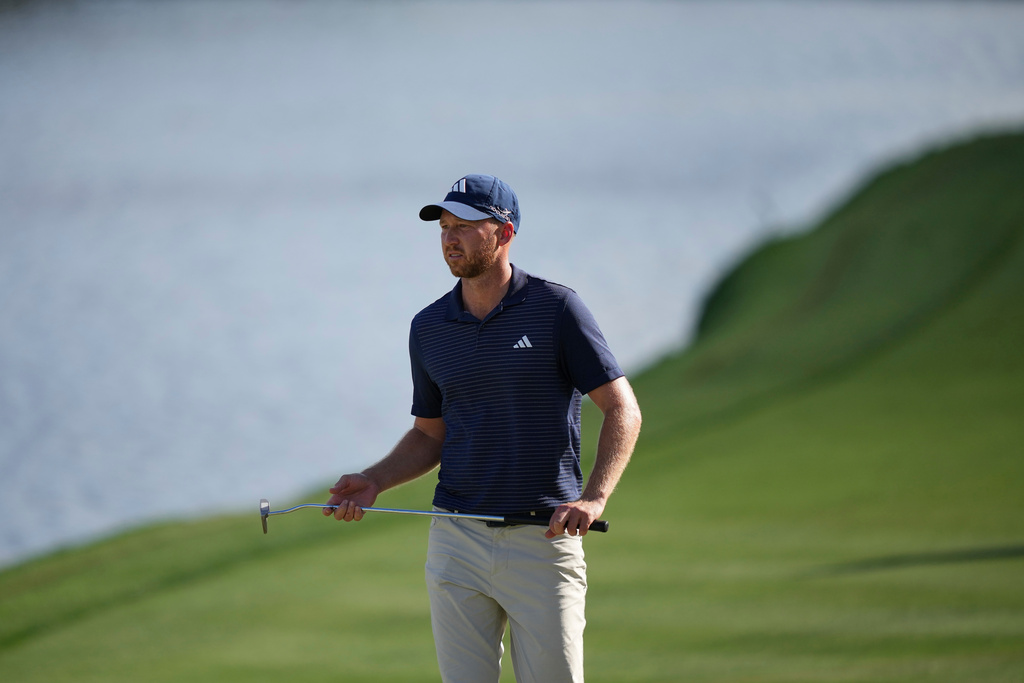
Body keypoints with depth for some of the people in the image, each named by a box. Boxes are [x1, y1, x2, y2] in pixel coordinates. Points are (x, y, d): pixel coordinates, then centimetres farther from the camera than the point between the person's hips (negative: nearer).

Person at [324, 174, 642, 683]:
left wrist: (594, 498, -18)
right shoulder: (429, 327, 9)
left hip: (544, 540, -3)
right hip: (457, 541, 4)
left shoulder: (556, 309, -4)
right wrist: (374, 482, 2)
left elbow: (623, 410, -5)